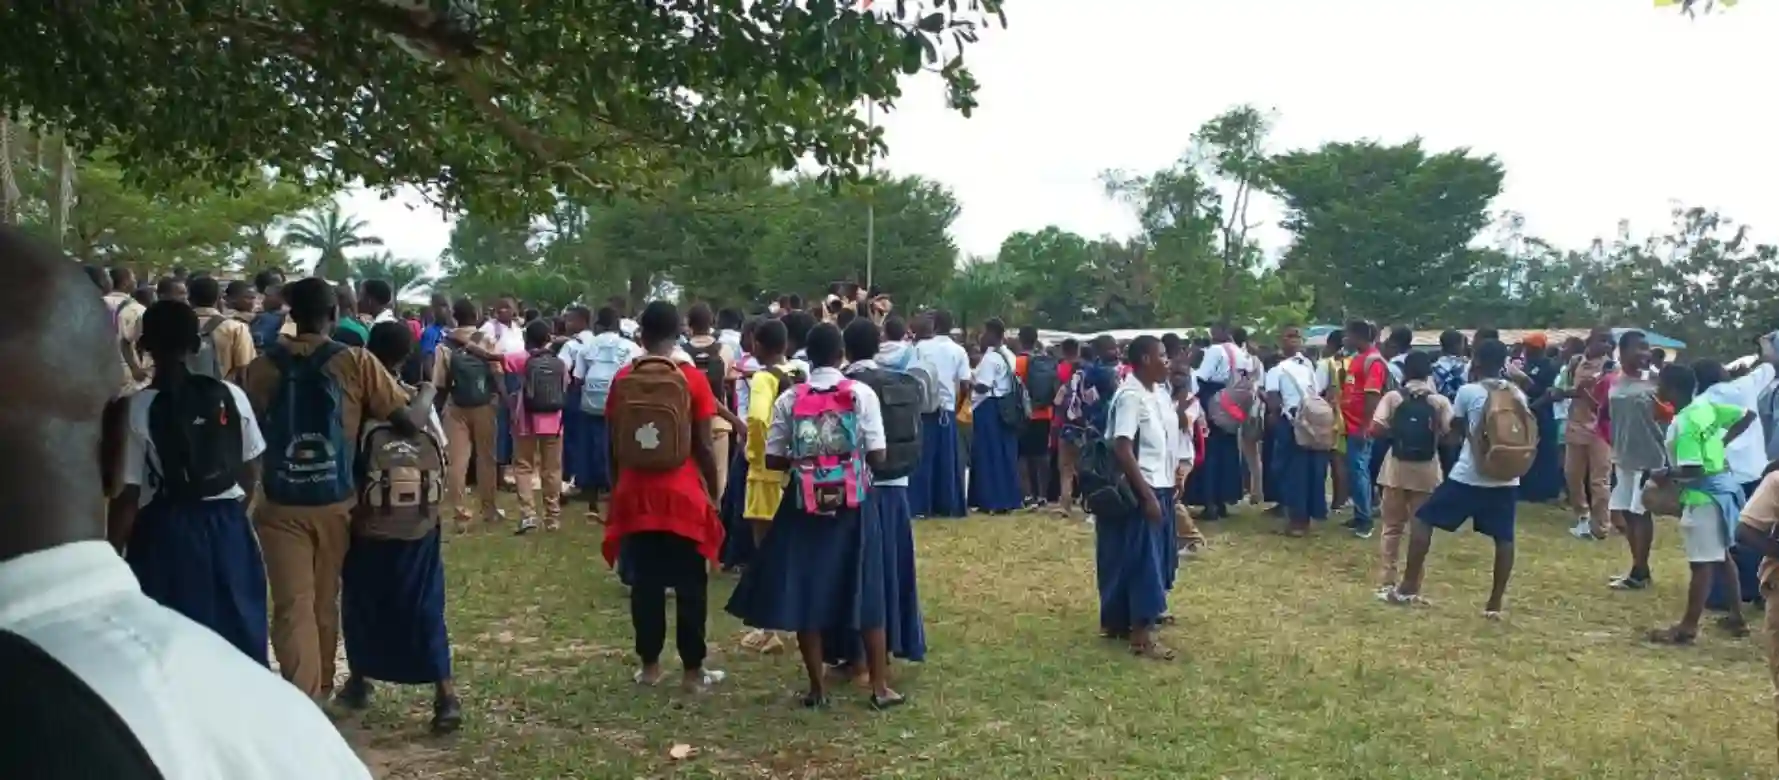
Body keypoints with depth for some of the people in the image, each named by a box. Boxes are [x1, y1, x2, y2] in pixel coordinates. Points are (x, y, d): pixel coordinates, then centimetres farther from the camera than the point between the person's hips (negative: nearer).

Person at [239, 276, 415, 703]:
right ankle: (320, 691, 32)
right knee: (326, 601, 16)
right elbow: (403, 421, -9)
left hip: (280, 504, 0)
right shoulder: (357, 362, -6)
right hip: (336, 501, 0)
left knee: (292, 604, 0)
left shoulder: (262, 367, 0)